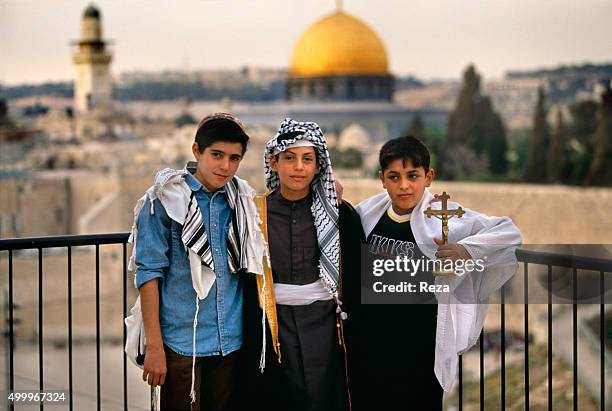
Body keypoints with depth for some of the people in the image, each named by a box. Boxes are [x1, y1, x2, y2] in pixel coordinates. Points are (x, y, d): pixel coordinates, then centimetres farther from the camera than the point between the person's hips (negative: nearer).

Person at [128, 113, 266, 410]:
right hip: (182, 344, -4)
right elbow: (149, 273, -8)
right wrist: (154, 346, -11)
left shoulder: (242, 201, 7)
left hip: (232, 342, 4)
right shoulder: (164, 200, -6)